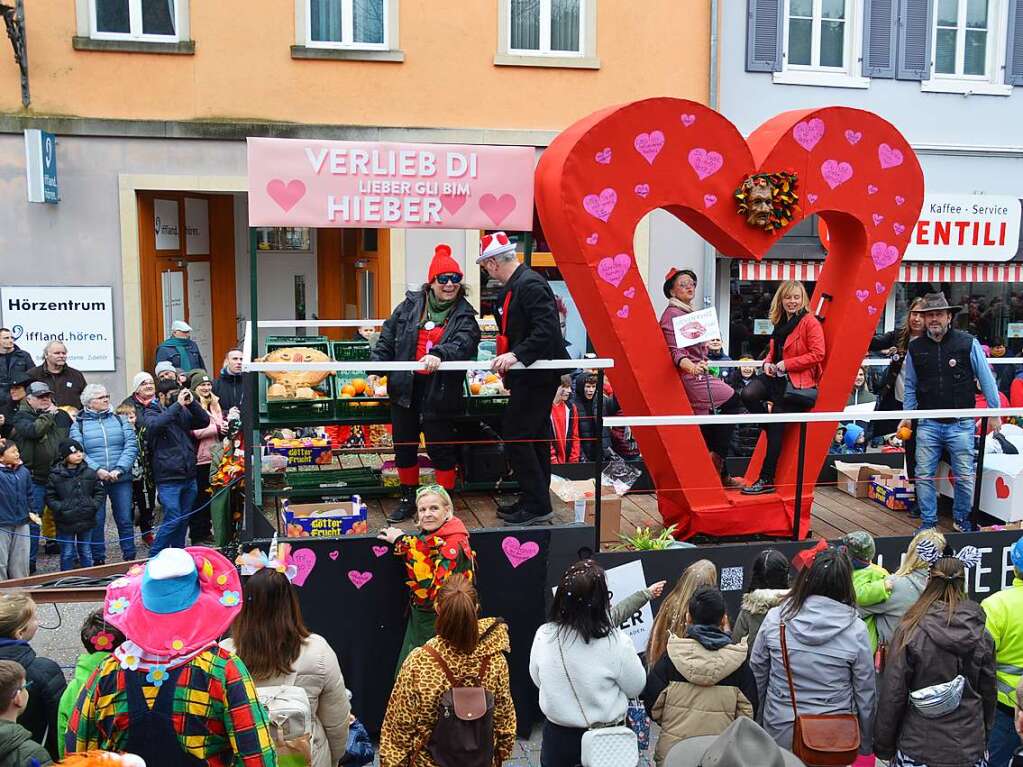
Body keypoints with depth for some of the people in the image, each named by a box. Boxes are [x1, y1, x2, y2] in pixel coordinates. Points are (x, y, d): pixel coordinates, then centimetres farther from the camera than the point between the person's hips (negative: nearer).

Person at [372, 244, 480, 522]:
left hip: (439, 392, -3)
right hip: (404, 387, 4)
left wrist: (439, 354, -40)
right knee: (404, 444, 13)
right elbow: (387, 339, 9)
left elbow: (464, 343, -22)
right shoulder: (411, 304, 6)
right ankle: (408, 498, 30)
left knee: (440, 447, 2)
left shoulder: (464, 315, -2)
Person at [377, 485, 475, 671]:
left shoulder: (453, 544, -24)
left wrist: (402, 541, -28)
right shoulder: (430, 535, 1)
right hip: (419, 616, 8)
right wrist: (398, 540, -5)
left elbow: (432, 588, -31)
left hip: (438, 623, -8)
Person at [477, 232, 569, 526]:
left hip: (537, 376, -11)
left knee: (515, 436, -9)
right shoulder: (514, 285, 14)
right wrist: (505, 358, 27)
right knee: (534, 438, 15)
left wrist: (516, 355, -31)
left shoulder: (530, 284, -17)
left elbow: (546, 330, -26)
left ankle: (536, 505, -1)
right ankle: (536, 501, 25)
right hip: (530, 374, 11)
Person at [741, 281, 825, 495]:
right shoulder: (780, 323, 16)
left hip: (798, 382, -7)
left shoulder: (810, 322, -7)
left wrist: (787, 364, -16)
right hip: (776, 377, 7)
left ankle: (767, 480, 2)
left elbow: (817, 354, -14)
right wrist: (768, 363, 5)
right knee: (748, 395, -24)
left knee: (776, 428, -8)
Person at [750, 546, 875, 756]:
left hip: (779, 732, 1)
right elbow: (865, 693, -6)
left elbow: (757, 668, 1)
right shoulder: (856, 629, -15)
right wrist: (864, 747, 8)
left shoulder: (775, 618, -12)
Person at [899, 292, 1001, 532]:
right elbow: (910, 385, 13)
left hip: (961, 423, -2)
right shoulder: (915, 347, 3)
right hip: (928, 424, 2)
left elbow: (986, 379, 3)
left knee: (965, 476, 5)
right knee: (924, 475, 3)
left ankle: (961, 519, 26)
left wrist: (994, 413, 5)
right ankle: (928, 522, 18)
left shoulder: (968, 343, -4)